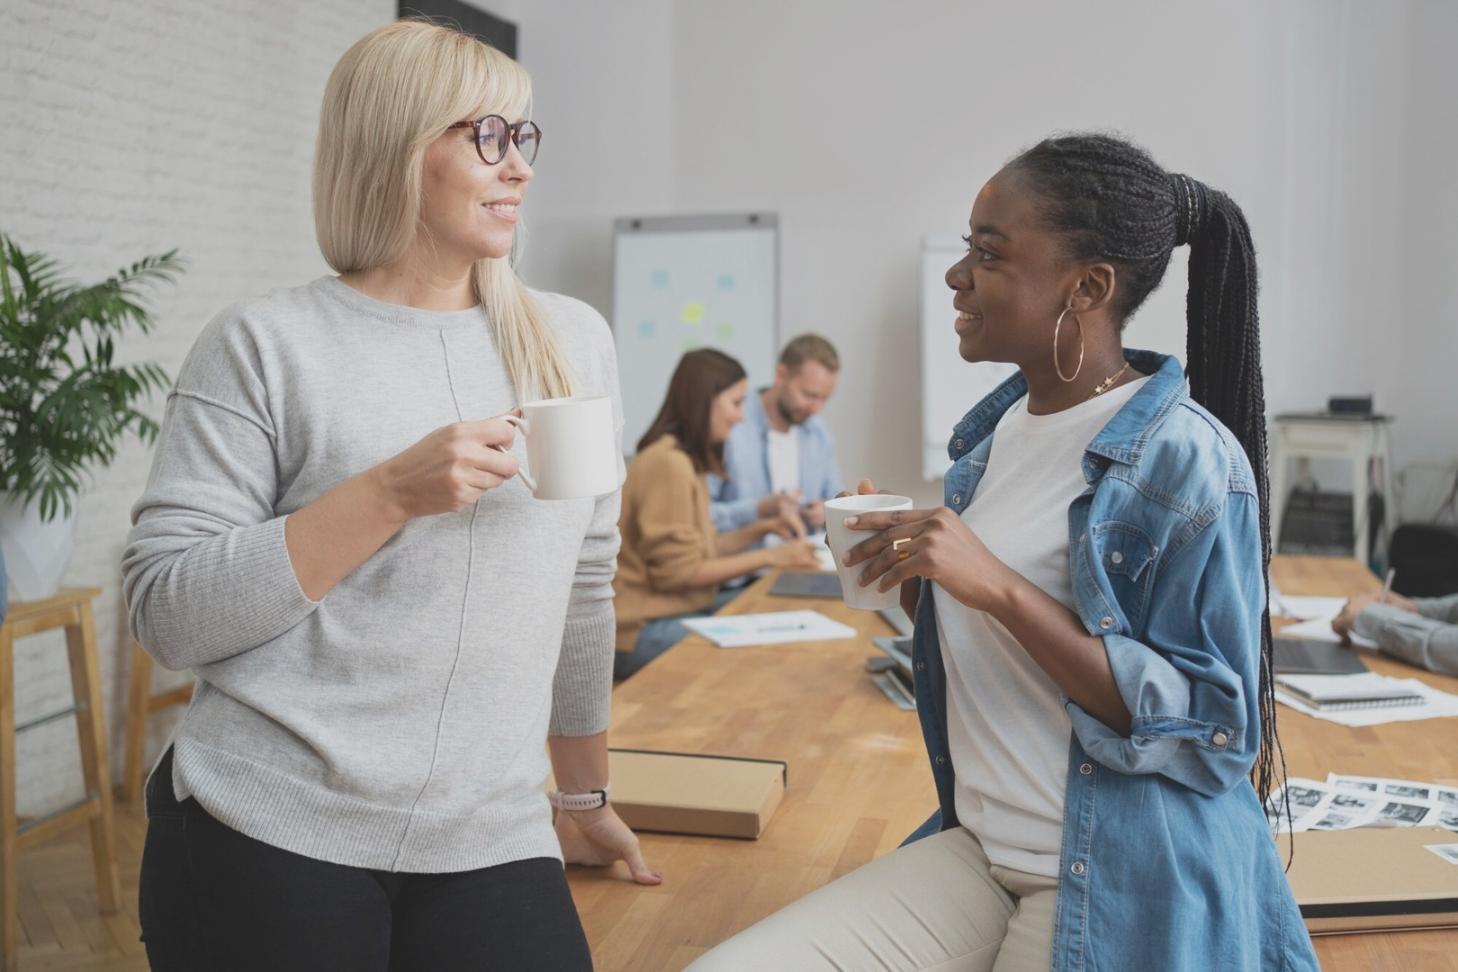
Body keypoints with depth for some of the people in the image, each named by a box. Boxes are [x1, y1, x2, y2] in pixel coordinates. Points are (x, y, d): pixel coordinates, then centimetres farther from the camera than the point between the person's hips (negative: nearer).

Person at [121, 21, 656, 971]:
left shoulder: (573, 342, 5)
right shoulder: (268, 345, -5)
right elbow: (168, 614, -9)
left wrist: (585, 795, 18)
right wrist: (390, 492, -19)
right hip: (263, 838, -2)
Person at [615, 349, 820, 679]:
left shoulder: (687, 459, 13)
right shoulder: (669, 463, -19)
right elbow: (678, 572, -19)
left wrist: (762, 528, 3)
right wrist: (771, 556, -15)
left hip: (675, 610, 10)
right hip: (644, 631, -10)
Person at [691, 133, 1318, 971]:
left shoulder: (1186, 458, -16)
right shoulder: (993, 429, 6)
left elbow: (1213, 732, -18)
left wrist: (998, 588, -25)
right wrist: (912, 577, -4)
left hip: (1126, 893, -6)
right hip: (978, 851, 6)